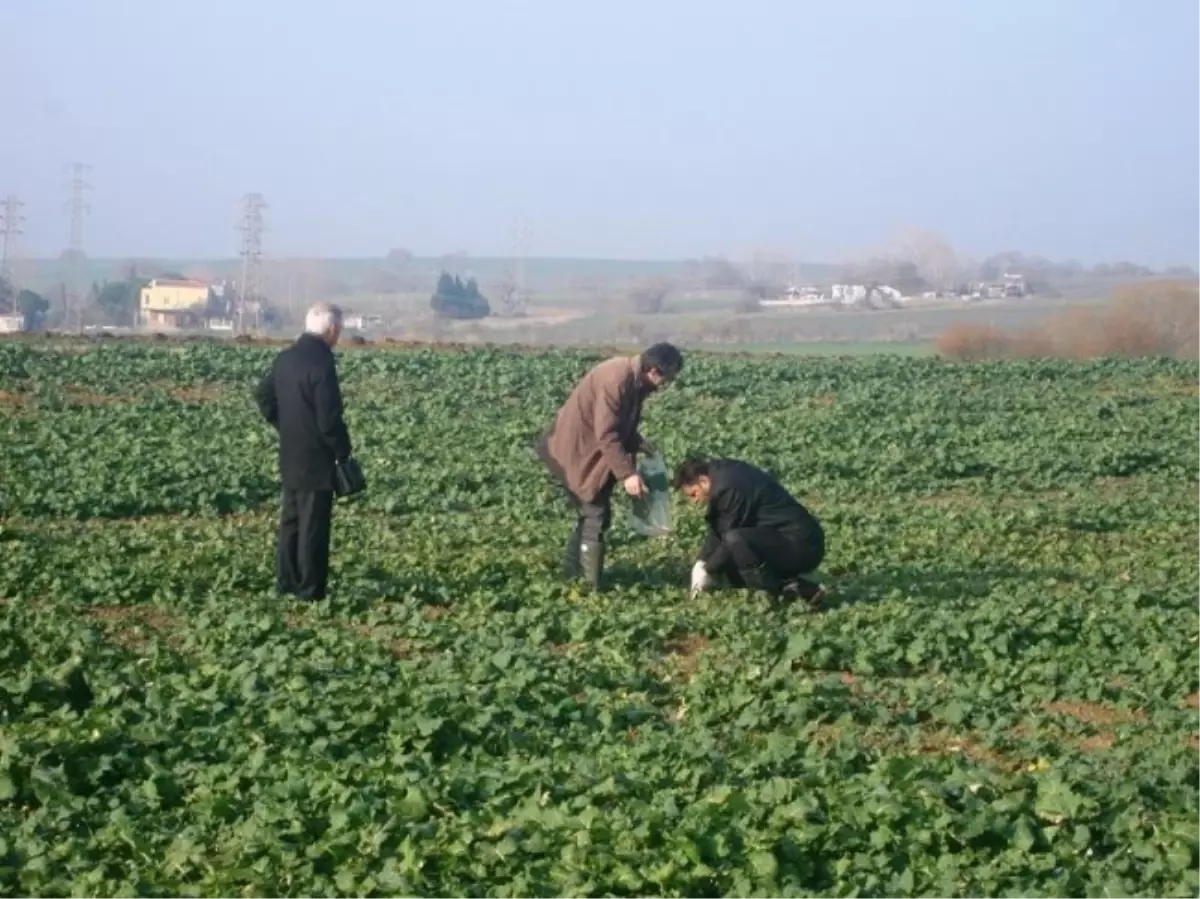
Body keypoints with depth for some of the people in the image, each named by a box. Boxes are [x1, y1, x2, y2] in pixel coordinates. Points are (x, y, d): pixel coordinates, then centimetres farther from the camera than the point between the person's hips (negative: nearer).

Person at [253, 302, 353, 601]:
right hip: (316, 460, -8)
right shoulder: (322, 364, -21)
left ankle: (286, 583, 22)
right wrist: (343, 451, -8)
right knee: (313, 527, -1)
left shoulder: (286, 358, 5)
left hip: (290, 457, 8)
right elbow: (329, 419, -22)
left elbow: (263, 395, 17)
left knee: (291, 521, 16)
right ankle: (310, 591, 4)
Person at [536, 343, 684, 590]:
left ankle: (574, 575, 27)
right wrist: (627, 473, -30)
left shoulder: (634, 380, 3)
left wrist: (639, 444, 1)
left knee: (590, 514, 16)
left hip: (590, 451, 10)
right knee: (596, 515, -8)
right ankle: (591, 587, -4)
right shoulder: (616, 380, -27)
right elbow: (606, 435, -29)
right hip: (576, 453, -10)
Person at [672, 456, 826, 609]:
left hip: (801, 546, -11)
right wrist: (702, 561, 10)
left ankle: (781, 595, -14)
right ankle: (803, 589, 5)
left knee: (735, 540, -29)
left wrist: (709, 571, -2)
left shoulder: (729, 487, -19)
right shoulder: (726, 474, 11)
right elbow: (718, 529, 19)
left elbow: (729, 536, -15)